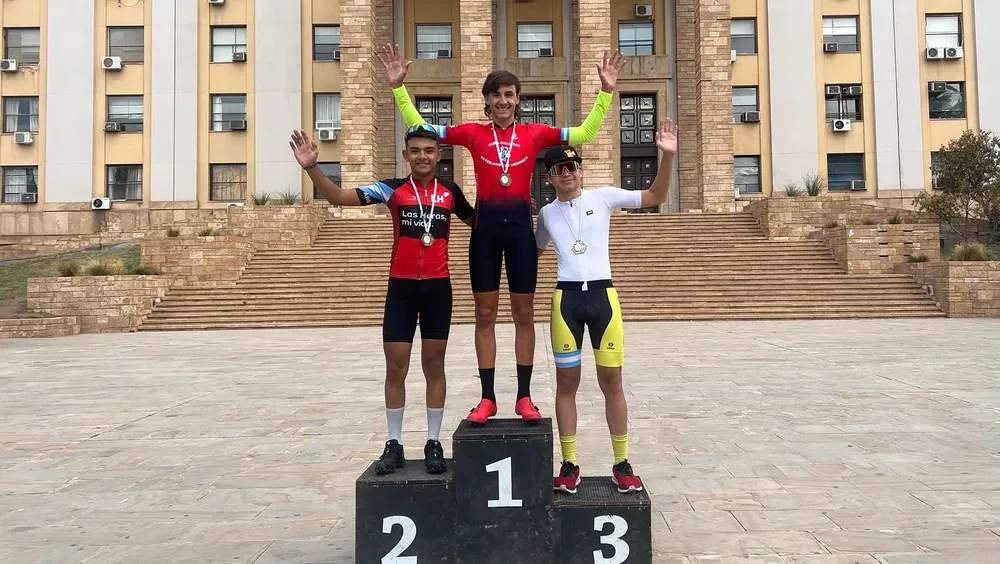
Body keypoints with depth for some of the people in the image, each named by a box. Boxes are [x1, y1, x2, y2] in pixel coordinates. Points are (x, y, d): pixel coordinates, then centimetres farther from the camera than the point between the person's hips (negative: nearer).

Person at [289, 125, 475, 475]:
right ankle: (394, 444, 16)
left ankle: (434, 443, 18)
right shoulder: (392, 189, -1)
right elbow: (339, 197, -7)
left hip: (438, 287, 1)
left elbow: (476, 221, 21)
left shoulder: (450, 191, 4)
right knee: (396, 367, 3)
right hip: (401, 287, 0)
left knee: (434, 365, 7)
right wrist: (311, 167, -22)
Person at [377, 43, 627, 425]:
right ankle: (487, 398, 16)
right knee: (485, 313, 6)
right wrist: (398, 87, -4)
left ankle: (524, 396, 17)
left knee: (524, 313, 6)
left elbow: (585, 133, 3)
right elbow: (419, 128, 4)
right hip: (486, 224, 0)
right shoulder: (473, 133, 3)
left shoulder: (534, 134, 4)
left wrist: (605, 92, -5)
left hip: (520, 224, 0)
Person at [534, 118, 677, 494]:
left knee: (611, 381, 4)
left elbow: (656, 197, 1)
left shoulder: (603, 197, 4)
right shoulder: (546, 214, 11)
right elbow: (533, 251, 28)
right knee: (567, 383, 5)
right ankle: (569, 466, 15)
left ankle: (622, 465, 15)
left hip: (602, 295, -1)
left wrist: (667, 156, -12)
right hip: (566, 297, 1)